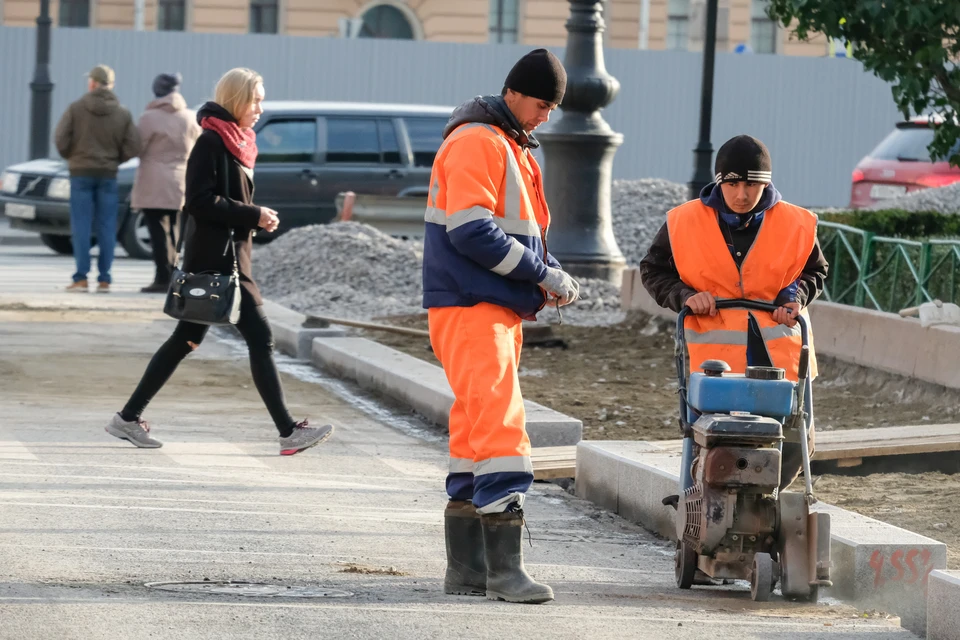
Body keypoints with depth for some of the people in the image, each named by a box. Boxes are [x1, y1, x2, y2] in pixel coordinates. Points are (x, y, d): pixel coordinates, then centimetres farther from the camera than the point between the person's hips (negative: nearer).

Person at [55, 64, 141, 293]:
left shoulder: (76, 108, -5)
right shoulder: (122, 114, 2)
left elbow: (61, 139, -10)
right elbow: (133, 147, -3)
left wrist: (71, 157, 9)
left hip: (81, 173, -2)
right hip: (108, 175, 2)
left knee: (81, 227, -1)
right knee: (106, 228, 4)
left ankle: (81, 279, -7)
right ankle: (104, 280, 1)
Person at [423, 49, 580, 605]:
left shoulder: (517, 148, 20)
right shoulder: (476, 142, -12)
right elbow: (472, 231, -20)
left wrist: (549, 276, 5)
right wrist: (543, 274, -16)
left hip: (502, 309, 10)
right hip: (470, 308, -10)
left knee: (477, 425, 11)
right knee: (500, 420, -16)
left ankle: (466, 567, 15)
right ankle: (503, 568, -19)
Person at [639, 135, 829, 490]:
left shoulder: (795, 224, 0)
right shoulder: (685, 222, -2)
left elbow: (815, 271, 16)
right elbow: (653, 270, 10)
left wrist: (796, 296, -5)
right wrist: (683, 296, -9)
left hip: (780, 353, 2)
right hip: (716, 356, -2)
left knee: (795, 442, 1)